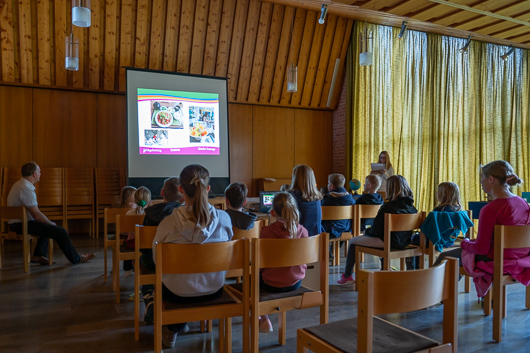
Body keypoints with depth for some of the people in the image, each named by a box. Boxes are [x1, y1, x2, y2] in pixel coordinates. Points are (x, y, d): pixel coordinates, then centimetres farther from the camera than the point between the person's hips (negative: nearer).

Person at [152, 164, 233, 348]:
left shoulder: (169, 222, -24)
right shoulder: (224, 218, -18)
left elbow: (156, 259, -7)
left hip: (179, 293, -2)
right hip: (214, 290, 2)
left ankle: (173, 328, 43)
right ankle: (177, 326, 47)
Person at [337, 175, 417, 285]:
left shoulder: (388, 207, -22)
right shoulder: (411, 207, -2)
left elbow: (376, 230, -18)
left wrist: (368, 230, 5)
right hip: (404, 242, 8)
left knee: (353, 241, 10)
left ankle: (347, 277, 22)